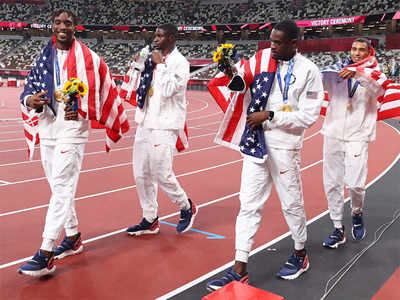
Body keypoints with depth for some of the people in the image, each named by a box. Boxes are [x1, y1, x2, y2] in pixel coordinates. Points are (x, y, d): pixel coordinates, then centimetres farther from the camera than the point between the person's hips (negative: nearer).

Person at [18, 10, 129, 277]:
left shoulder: (87, 58, -6)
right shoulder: (45, 57, 11)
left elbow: (103, 92, -3)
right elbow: (30, 87, 12)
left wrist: (81, 112, -17)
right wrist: (30, 100, -11)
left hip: (72, 131, -6)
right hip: (47, 130, 7)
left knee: (61, 189, -9)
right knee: (60, 189, 14)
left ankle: (45, 255, -7)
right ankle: (73, 237, 30)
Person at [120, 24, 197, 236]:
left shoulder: (179, 62, -7)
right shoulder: (152, 59, 13)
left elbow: (168, 90, -21)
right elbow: (133, 86, 17)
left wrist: (160, 64, -14)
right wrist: (137, 63, 5)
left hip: (164, 127, -7)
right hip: (145, 123, 7)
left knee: (162, 175, -6)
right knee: (141, 175, 9)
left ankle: (187, 207, 19)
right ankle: (150, 220, 21)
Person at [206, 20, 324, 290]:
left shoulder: (308, 71, -8)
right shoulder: (262, 59, 4)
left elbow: (308, 116, -12)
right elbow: (240, 84, 7)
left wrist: (270, 116, -16)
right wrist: (234, 75, -15)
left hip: (285, 145, -4)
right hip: (255, 142, 4)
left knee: (292, 203, 11)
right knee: (249, 205, 4)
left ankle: (300, 254, 36)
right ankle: (240, 269, 11)